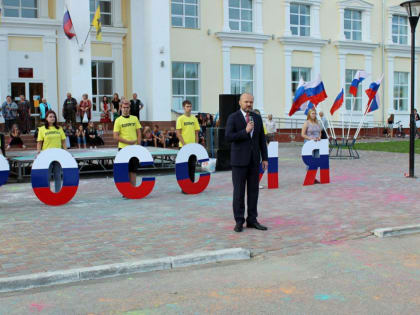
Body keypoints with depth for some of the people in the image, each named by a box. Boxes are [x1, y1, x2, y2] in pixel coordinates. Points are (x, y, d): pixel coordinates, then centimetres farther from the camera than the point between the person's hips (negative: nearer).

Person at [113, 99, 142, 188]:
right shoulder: (118, 120, -2)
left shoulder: (135, 118, 9)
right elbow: (116, 136, -8)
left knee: (133, 170, 6)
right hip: (123, 148, -3)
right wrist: (128, 142, -15)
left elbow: (139, 133, 9)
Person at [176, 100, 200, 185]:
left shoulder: (194, 119, 10)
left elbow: (196, 133, 12)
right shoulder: (180, 119, -5)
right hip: (184, 146, -5)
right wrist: (184, 144, -14)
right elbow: (178, 133, -9)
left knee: (192, 166, 8)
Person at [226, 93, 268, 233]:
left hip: (254, 159, 5)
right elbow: (228, 137, -15)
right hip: (239, 159, -4)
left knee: (253, 190, 6)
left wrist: (265, 158, 5)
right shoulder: (233, 118, -5)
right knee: (239, 191, -1)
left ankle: (252, 220, 14)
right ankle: (239, 222, 7)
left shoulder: (257, 118, 9)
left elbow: (262, 139, 10)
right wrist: (245, 131, -21)